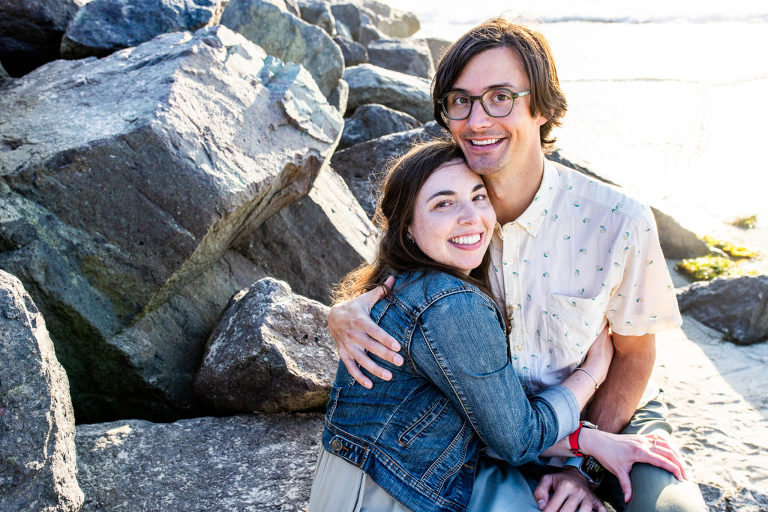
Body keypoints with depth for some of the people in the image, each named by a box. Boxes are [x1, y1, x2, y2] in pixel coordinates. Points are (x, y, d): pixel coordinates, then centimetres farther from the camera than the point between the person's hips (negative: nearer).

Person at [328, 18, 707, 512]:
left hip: (610, 414, -3)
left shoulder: (618, 221, -22)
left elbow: (634, 354, -9)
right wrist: (343, 317, -25)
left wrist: (583, 464, -15)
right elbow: (380, 293, 0)